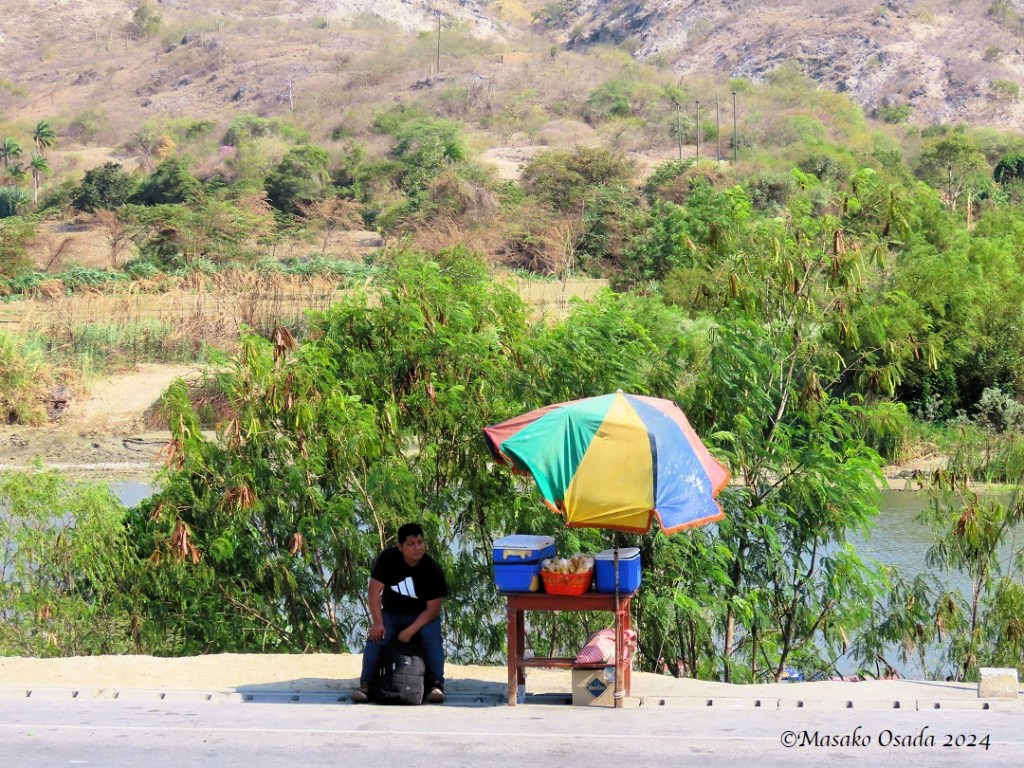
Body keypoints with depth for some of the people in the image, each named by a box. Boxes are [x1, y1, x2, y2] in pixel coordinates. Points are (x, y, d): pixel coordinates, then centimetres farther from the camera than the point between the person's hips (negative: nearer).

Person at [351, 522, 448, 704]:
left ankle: (436, 685, -27)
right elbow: (374, 591, -14)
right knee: (375, 638, -24)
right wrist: (377, 622, -24)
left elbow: (433, 609, -17)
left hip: (422, 616, -1)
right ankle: (365, 684, -21)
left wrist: (410, 631, -27)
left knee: (433, 639, -28)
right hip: (391, 613, 1)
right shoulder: (387, 558, -14)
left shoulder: (433, 570, -18)